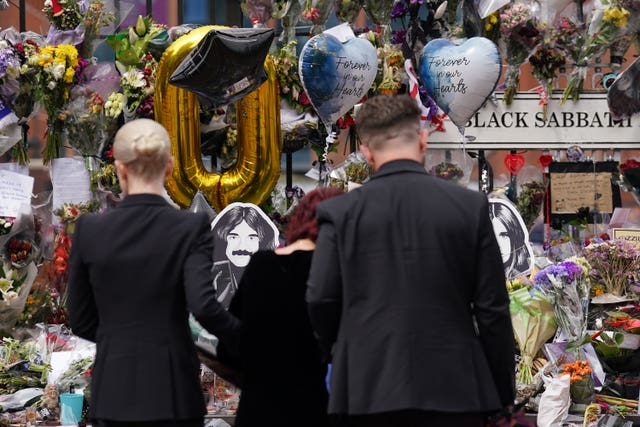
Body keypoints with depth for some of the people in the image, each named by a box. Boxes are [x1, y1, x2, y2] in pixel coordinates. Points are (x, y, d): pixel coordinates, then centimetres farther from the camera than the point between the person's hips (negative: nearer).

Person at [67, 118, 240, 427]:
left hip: (113, 391, 2)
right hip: (173, 390, -1)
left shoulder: (90, 229, -2)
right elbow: (203, 305, -19)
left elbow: (80, 321, 6)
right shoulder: (191, 228, -8)